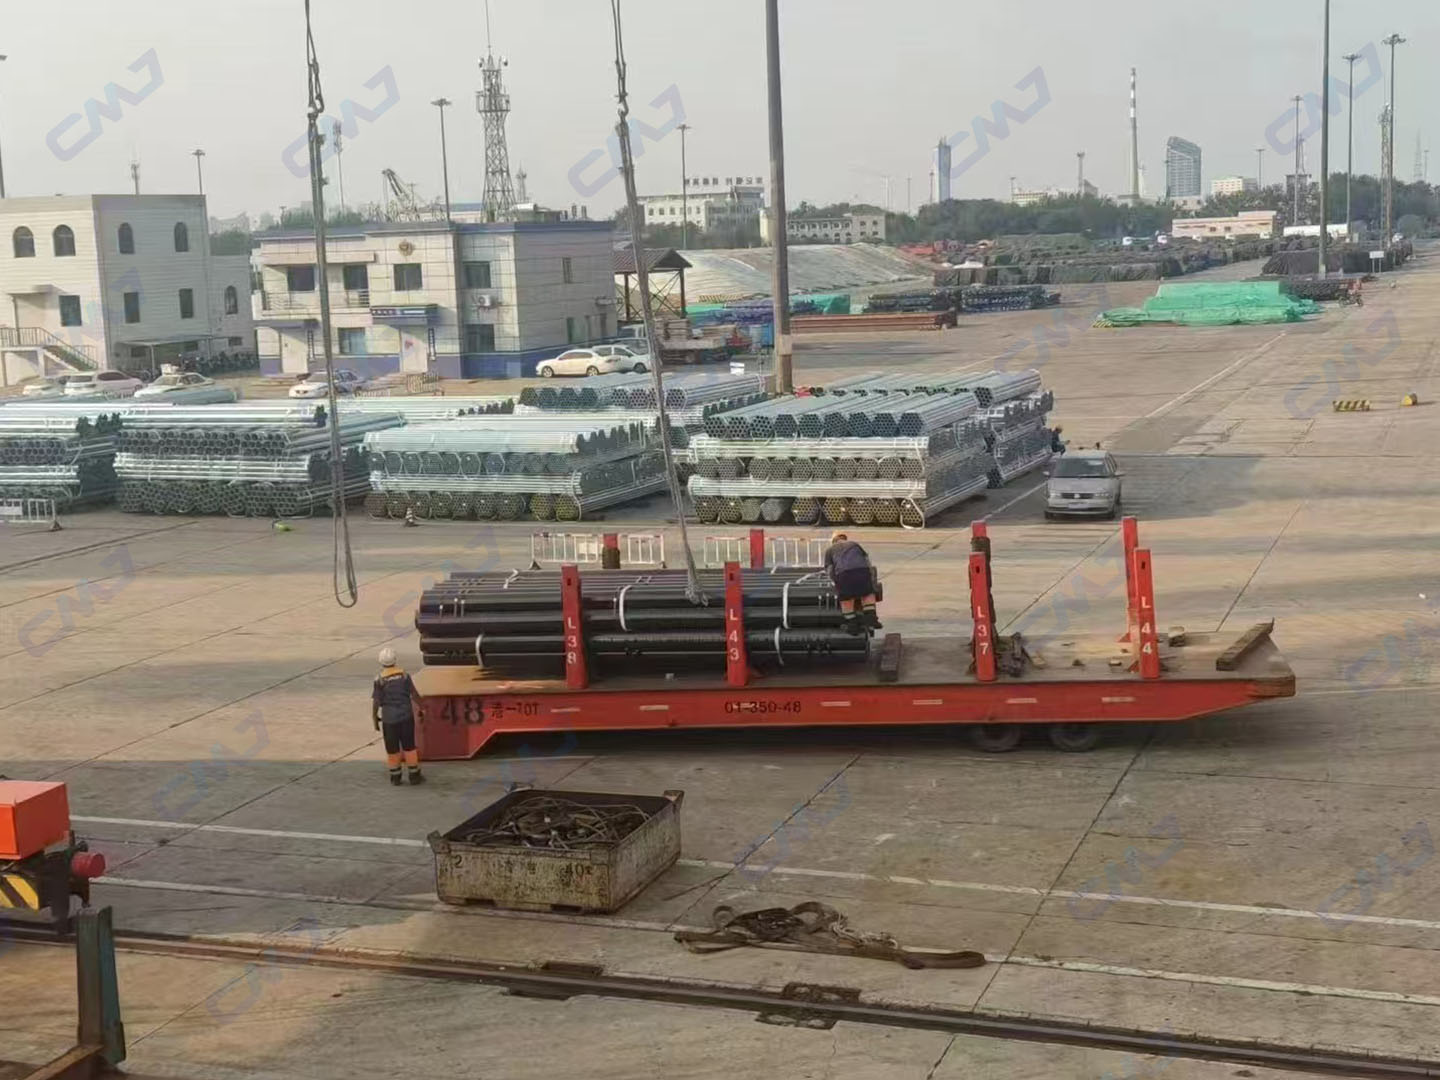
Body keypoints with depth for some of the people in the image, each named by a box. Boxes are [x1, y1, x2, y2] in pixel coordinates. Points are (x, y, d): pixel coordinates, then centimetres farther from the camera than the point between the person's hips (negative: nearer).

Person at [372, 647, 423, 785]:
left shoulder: (380, 679, -8)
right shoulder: (403, 674, -5)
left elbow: (376, 702, -8)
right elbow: (413, 693, 0)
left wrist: (375, 719, 3)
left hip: (389, 718, -1)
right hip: (406, 716, 1)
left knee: (392, 749, 9)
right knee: (409, 747, 8)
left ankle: (395, 777, 15)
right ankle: (414, 775, 10)